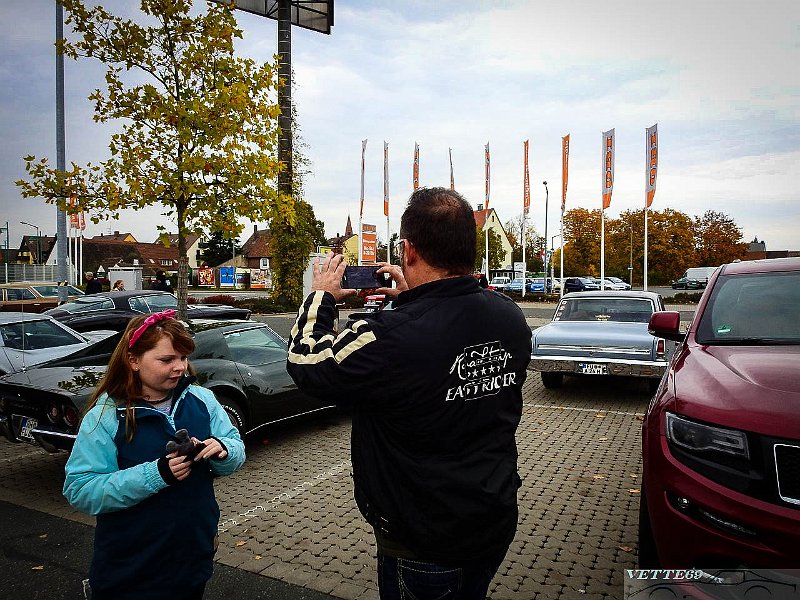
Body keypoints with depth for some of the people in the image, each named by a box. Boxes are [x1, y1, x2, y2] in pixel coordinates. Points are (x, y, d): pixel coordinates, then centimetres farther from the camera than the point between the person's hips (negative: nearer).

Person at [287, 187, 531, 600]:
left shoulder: (392, 337, -32)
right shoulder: (511, 317, -11)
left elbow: (304, 361, -13)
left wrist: (322, 296, 2)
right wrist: (411, 300, 13)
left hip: (423, 544, -6)